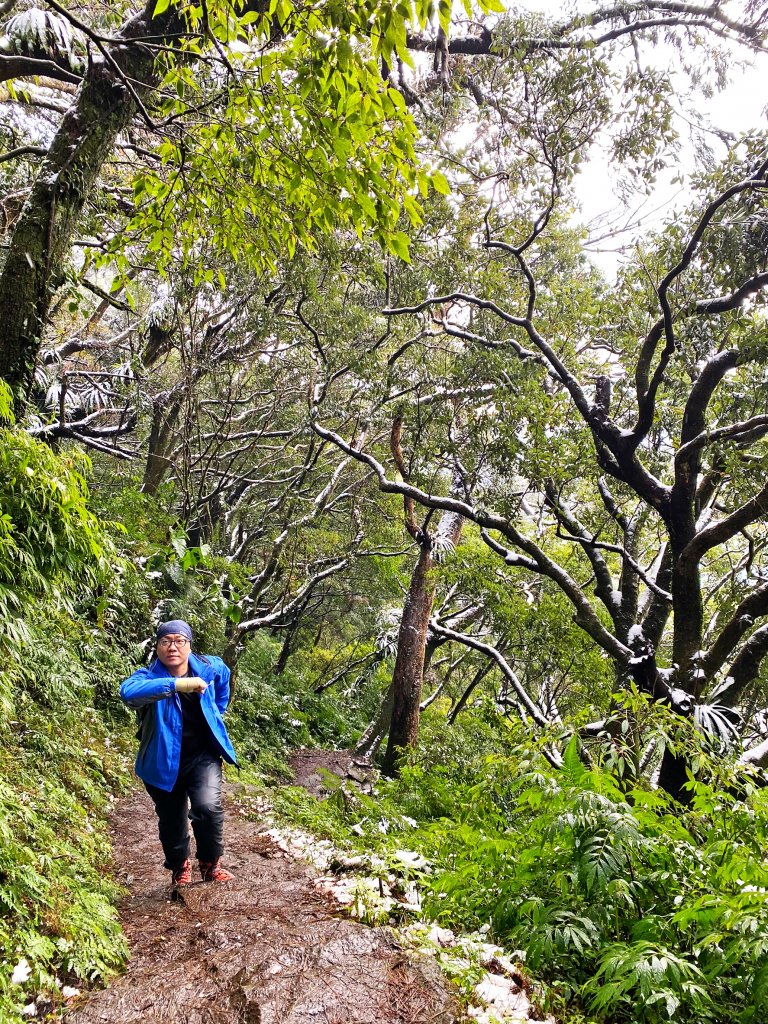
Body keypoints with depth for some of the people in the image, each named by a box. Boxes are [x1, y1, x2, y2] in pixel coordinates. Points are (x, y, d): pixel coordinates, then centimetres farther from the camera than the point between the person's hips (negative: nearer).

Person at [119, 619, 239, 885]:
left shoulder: (210, 668, -10)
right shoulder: (149, 677, -20)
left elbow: (224, 676, 17)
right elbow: (128, 692, -46)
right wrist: (176, 684, -56)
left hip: (203, 756, 1)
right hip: (164, 762, -1)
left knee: (208, 807, -21)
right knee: (171, 821, 13)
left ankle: (211, 865, 7)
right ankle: (180, 869, 44)